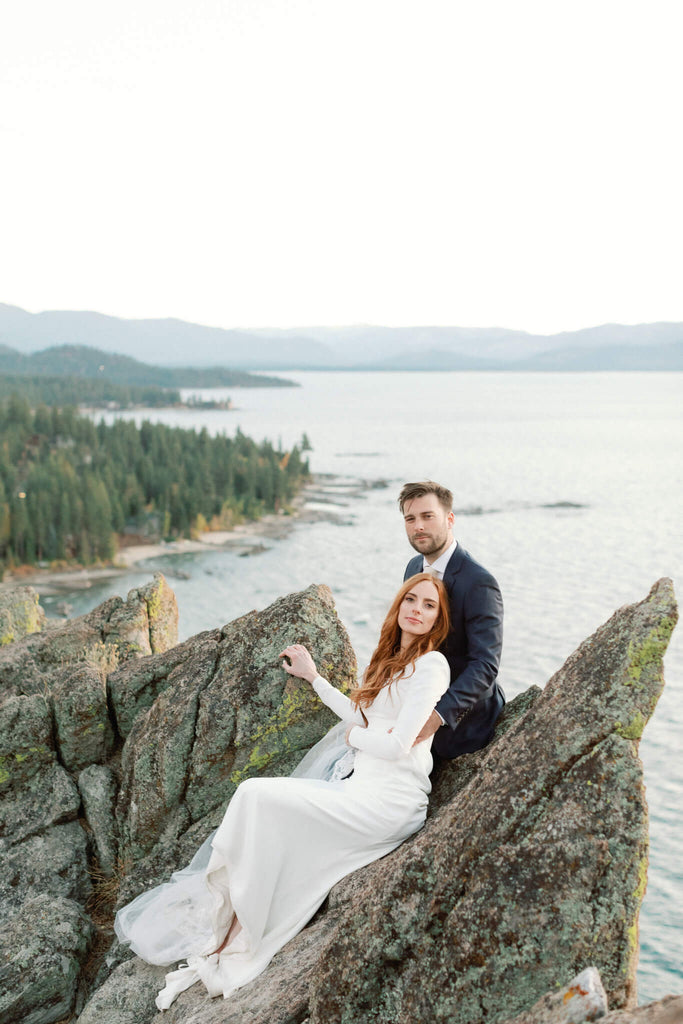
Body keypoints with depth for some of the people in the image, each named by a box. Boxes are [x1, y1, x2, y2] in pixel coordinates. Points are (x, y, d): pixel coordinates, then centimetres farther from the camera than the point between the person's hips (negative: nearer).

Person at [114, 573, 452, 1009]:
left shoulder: (430, 665, -9)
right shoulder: (392, 659, 18)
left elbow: (396, 745, -15)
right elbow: (360, 715, 21)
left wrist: (354, 735, 3)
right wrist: (313, 677, 27)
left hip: (390, 798, -8)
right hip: (361, 784, 8)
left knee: (259, 797, -18)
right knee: (254, 796, -8)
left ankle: (234, 946, -7)